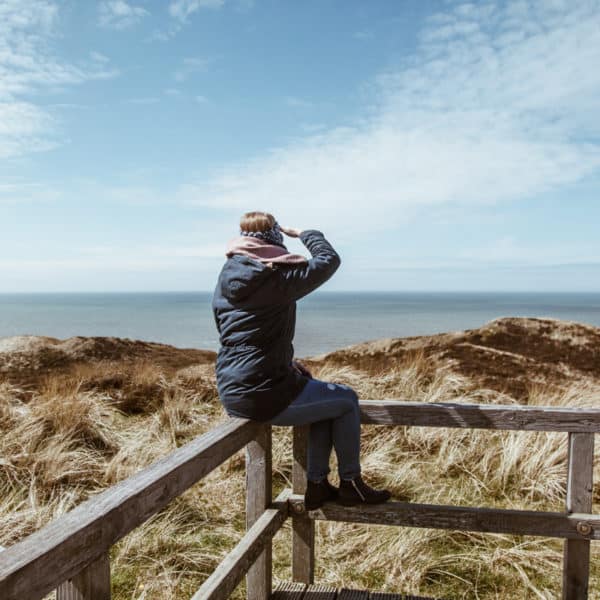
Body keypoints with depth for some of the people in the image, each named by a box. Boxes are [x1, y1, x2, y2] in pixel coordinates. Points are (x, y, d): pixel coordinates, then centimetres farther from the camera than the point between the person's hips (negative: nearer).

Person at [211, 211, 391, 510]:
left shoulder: (225, 279, 11)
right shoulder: (275, 275, -15)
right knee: (346, 399, 12)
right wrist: (305, 234, 14)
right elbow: (329, 260, -5)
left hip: (230, 395, 9)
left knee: (324, 395, 25)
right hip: (265, 396, -9)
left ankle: (316, 485, 28)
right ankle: (351, 484, 23)